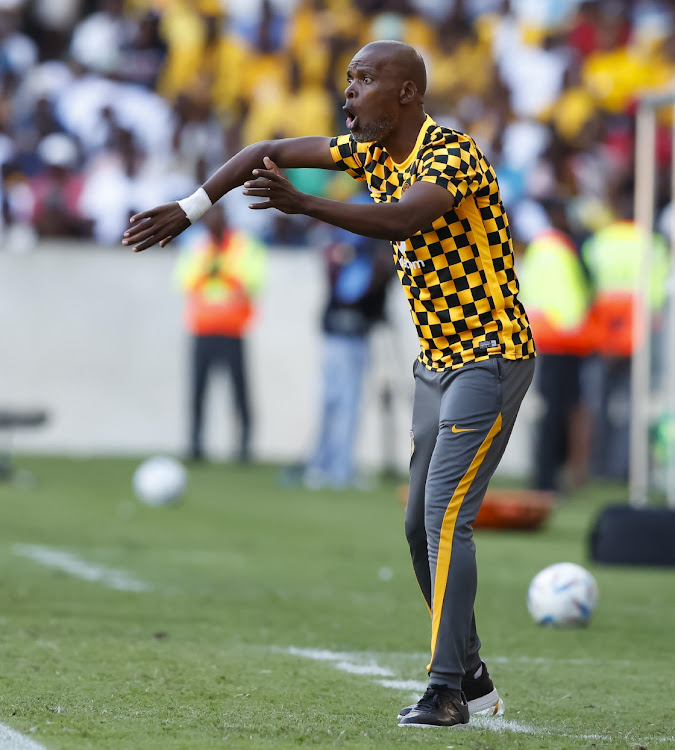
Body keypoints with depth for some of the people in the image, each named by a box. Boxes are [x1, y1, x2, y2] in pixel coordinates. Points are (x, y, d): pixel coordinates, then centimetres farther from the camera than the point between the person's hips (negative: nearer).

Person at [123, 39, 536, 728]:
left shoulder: (453, 154, -21)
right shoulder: (371, 151, 5)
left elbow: (404, 219, -41)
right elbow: (269, 152, 9)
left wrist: (303, 206, -53)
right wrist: (190, 208, -1)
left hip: (488, 357, -9)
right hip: (436, 361, 9)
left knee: (445, 516, -17)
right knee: (422, 527, 10)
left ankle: (447, 691, -18)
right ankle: (474, 681, 19)